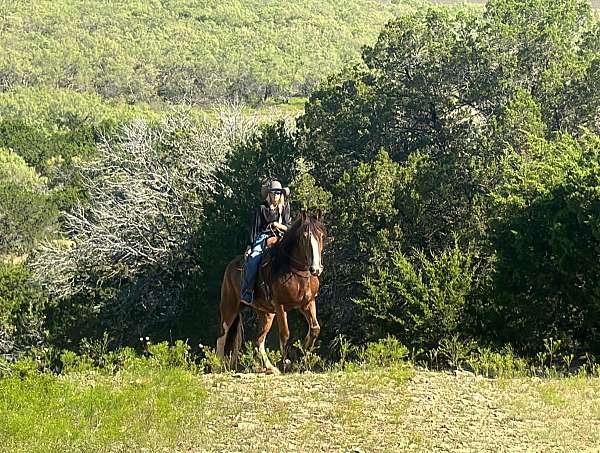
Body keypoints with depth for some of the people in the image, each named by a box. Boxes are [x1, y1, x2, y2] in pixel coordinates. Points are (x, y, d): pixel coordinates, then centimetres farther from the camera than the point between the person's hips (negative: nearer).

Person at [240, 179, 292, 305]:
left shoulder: (285, 208, 15)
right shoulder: (261, 209, 8)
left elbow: (289, 227, 13)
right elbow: (255, 228, 4)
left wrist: (278, 225, -6)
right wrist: (251, 245, -5)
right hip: (263, 238, -2)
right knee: (252, 261, -28)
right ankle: (246, 293, -26)